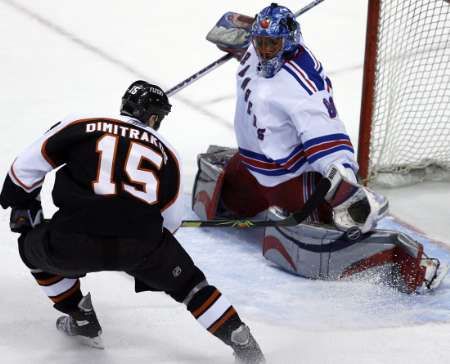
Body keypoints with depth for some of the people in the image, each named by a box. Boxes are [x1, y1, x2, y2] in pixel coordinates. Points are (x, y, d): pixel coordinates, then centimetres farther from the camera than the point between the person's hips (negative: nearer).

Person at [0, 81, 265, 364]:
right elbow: (170, 221, 27)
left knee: (34, 246, 30)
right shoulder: (165, 153, 21)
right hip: (142, 243, 1)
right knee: (188, 283, 24)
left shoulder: (79, 127, 15)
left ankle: (82, 320, 33)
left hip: (73, 243, -1)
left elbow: (26, 168, 15)